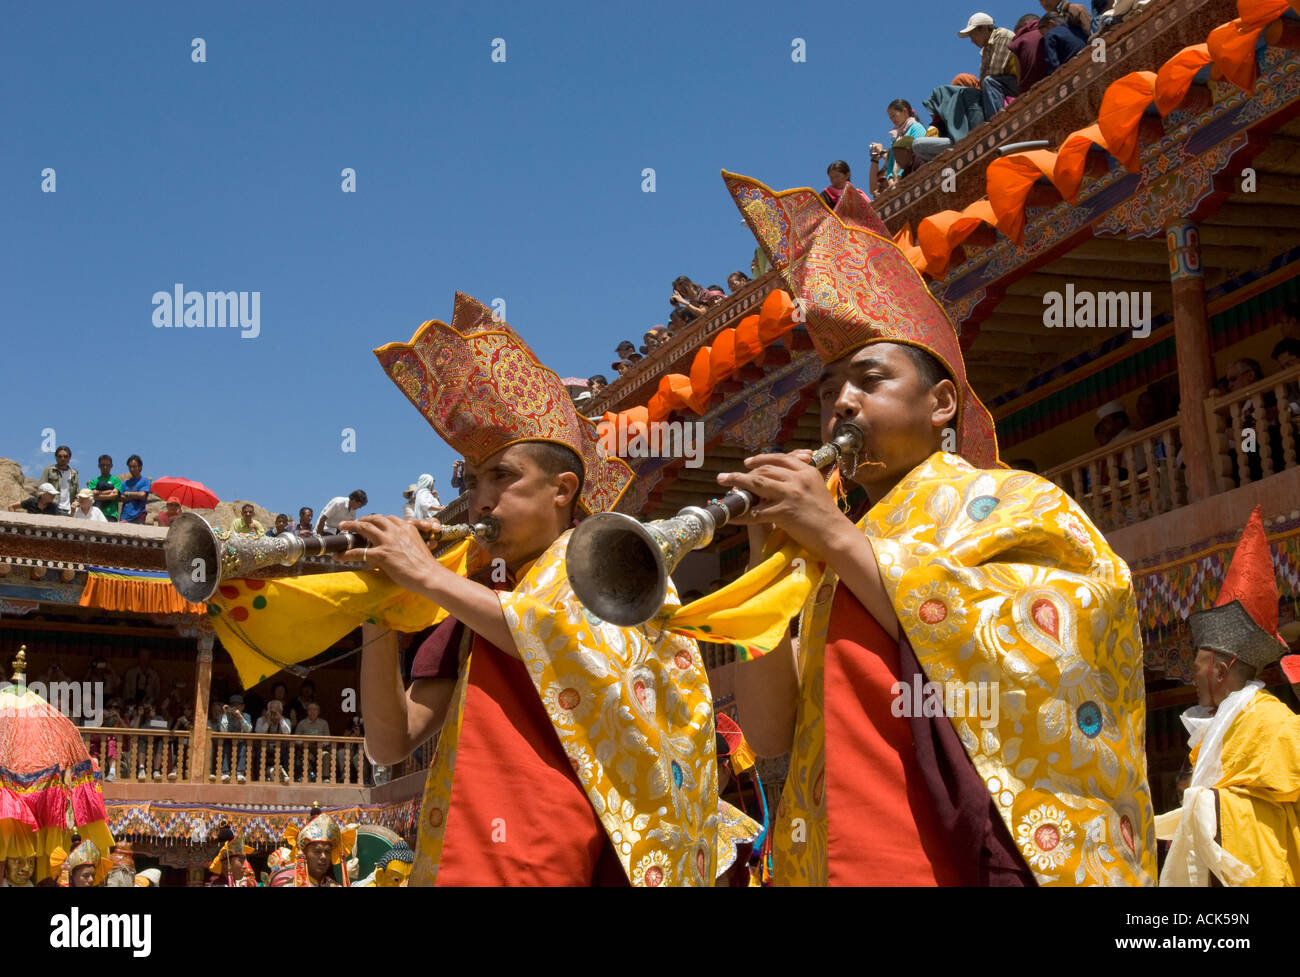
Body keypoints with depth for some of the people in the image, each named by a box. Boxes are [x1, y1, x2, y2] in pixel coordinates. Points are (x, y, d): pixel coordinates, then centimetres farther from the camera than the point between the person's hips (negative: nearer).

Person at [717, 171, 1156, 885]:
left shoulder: (1013, 505, 4)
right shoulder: (827, 562, 16)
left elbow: (1024, 667, -16)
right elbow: (769, 733, 6)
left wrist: (838, 536, -13)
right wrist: (771, 564, -4)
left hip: (977, 862, -5)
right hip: (840, 864, 5)